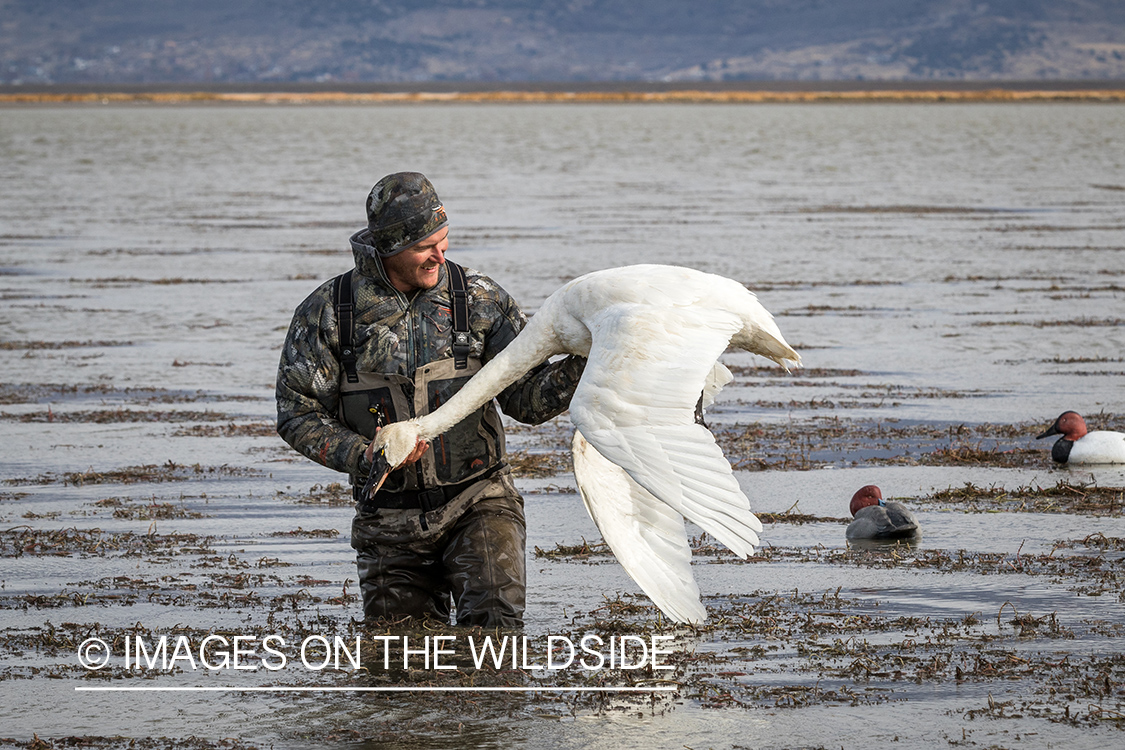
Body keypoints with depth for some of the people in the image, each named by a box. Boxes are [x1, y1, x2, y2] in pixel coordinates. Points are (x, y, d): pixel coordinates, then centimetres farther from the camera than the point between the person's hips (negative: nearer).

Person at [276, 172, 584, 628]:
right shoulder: (327, 312, -7)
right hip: (391, 519, 1)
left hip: (479, 500, -1)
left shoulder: (479, 299, -4)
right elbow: (298, 414, -4)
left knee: (493, 620, -20)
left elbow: (527, 401, -3)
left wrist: (580, 367, -23)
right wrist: (366, 459, -20)